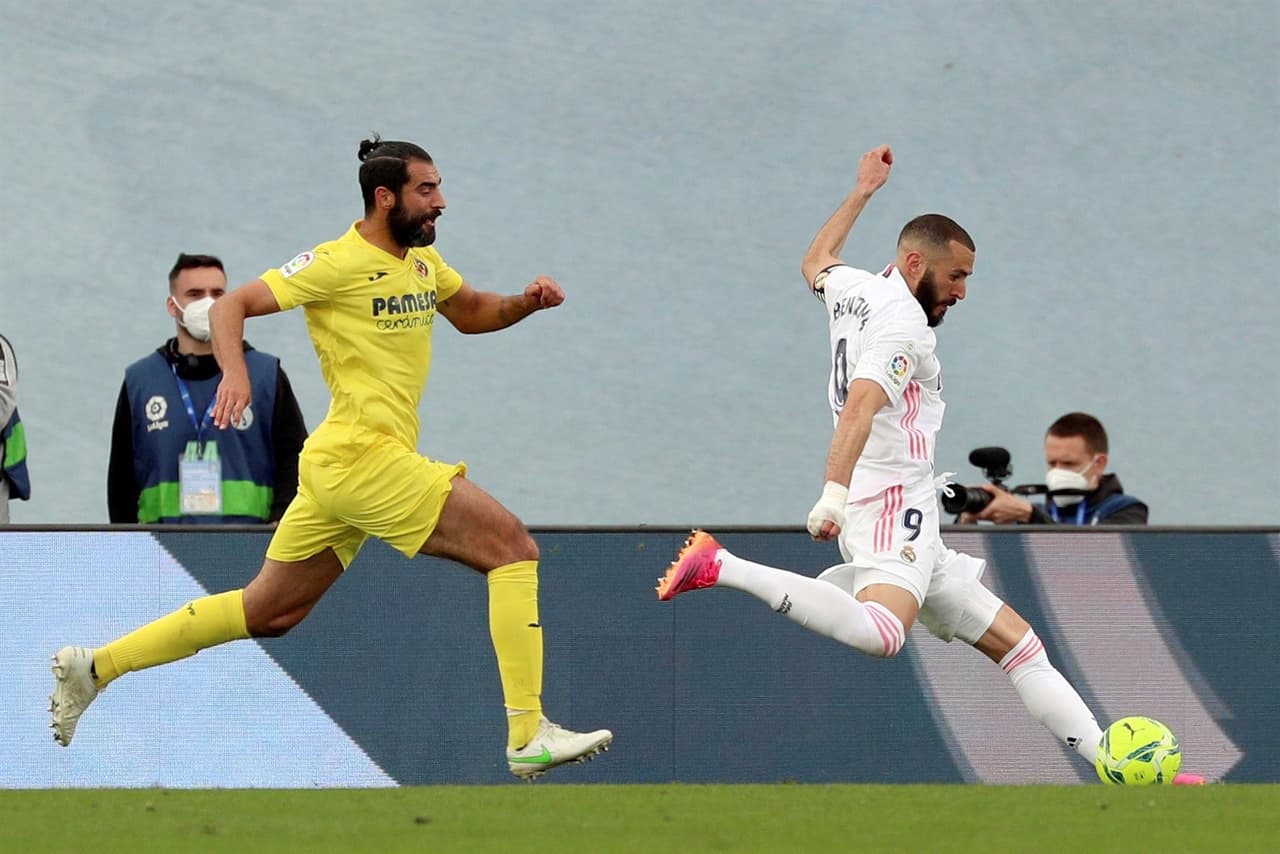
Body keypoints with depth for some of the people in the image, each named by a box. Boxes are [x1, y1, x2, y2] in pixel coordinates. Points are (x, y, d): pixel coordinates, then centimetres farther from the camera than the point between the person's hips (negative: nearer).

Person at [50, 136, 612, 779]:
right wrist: (235, 372, -28)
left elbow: (470, 313, 31)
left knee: (268, 614, 15)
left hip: (338, 464, 9)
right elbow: (231, 306, -9)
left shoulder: (423, 259, 14)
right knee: (513, 548, -13)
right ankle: (528, 735, -15)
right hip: (362, 456, -9)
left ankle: (94, 667, 21)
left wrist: (526, 302, 10)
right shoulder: (340, 263, -10)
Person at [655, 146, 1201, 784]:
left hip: (915, 538, 11)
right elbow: (860, 406, -25)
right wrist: (834, 494, -37)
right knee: (880, 634, -38)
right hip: (892, 501, -11)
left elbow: (815, 263, 43)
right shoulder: (903, 322, -8)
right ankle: (722, 568, -29)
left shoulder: (852, 290, 18)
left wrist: (863, 191, 52)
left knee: (1015, 641, 9)